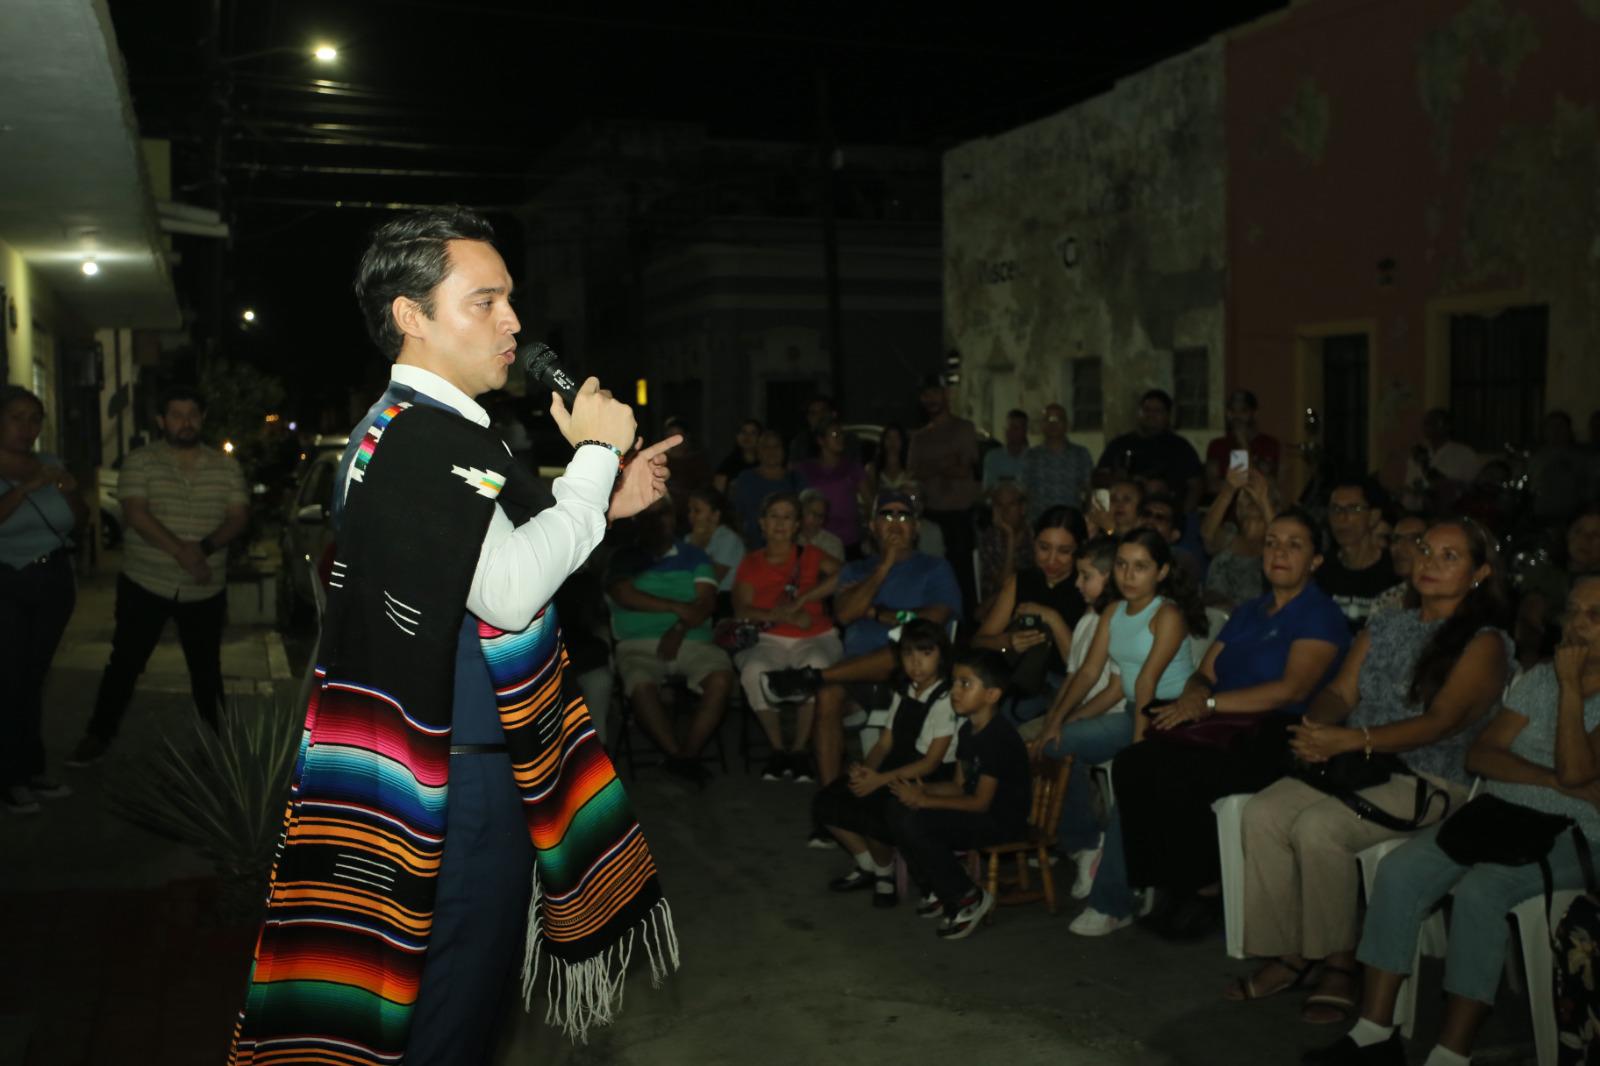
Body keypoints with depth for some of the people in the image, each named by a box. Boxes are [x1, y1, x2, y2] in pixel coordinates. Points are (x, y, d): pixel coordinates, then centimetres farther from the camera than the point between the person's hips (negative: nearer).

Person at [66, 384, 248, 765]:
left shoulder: (226, 466, 3)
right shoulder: (140, 462, -4)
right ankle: (98, 737, 18)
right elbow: (136, 514, -15)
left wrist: (205, 547, -21)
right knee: (124, 663, 4)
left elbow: (239, 516, -3)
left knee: (206, 668, 11)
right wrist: (181, 551, -26)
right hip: (145, 584, -1)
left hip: (205, 589, 2)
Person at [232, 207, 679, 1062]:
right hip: (466, 774, -10)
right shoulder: (417, 439, -21)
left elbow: (494, 559, 20)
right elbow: (508, 590, -30)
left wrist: (604, 505, 10)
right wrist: (594, 456, -20)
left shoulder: (416, 430, 14)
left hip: (469, 754, 10)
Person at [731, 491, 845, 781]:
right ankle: (778, 749, -18)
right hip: (770, 640, 1)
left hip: (815, 638, -1)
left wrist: (800, 601, -15)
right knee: (753, 670, -34)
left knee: (816, 666, -37)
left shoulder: (810, 556, 13)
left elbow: (843, 575, -8)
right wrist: (785, 616, -14)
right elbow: (742, 610, 1)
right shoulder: (751, 564, 14)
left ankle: (799, 750, -22)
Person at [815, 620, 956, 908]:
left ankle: (885, 874, 1)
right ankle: (867, 866, 13)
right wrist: (864, 769, -13)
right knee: (826, 803, -9)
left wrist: (879, 780, -25)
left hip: (929, 782, -8)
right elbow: (885, 743, 10)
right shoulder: (903, 692, 11)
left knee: (870, 813, -32)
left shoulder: (947, 698, -14)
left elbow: (931, 762, -18)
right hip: (896, 770, 8)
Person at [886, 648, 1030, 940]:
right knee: (898, 811, -6)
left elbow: (980, 802, -21)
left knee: (914, 823, -24)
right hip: (977, 812, 9)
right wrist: (923, 790, -7)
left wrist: (924, 801, -19)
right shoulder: (967, 730, 9)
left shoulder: (999, 737, -21)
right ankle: (938, 891, 7)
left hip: (1002, 820, -9)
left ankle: (967, 899, -8)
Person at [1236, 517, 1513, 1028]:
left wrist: (1350, 739, -29)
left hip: (1427, 781, -6)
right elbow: (1340, 691, 10)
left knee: (1317, 827, -30)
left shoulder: (1484, 643, -2)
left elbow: (1442, 721, -16)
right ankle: (1287, 954, -11)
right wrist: (1316, 728, -15)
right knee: (1261, 813, -20)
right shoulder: (1384, 628, 17)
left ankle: (1339, 963, -13)